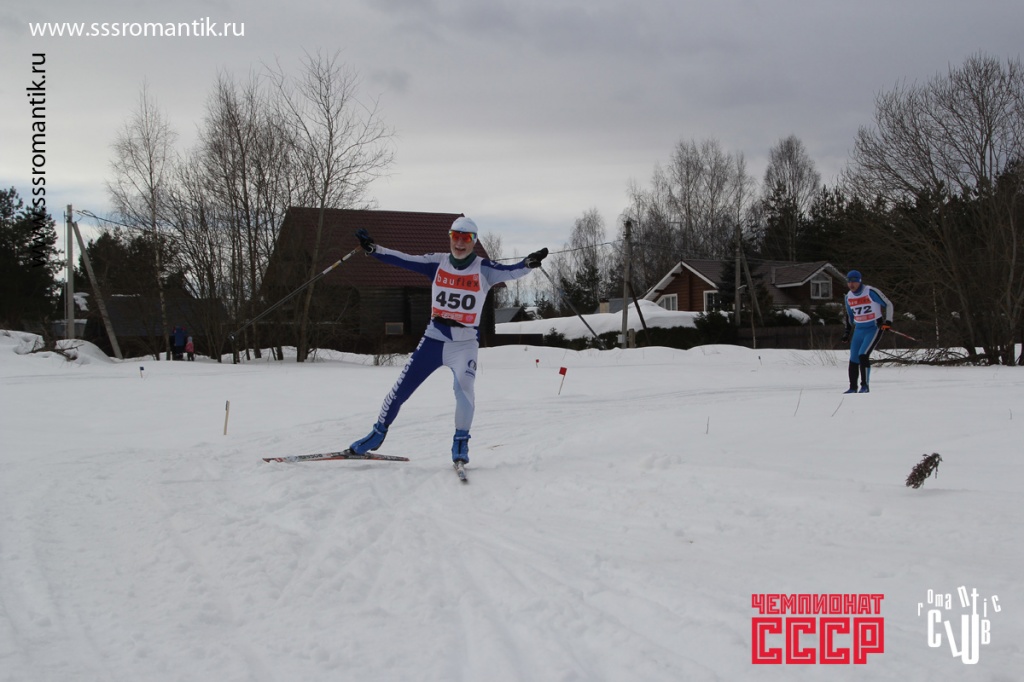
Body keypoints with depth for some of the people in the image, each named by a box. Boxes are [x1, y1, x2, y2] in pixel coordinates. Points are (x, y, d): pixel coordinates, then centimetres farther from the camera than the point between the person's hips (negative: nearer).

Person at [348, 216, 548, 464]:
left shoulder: (483, 269, -5)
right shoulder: (438, 263, 0)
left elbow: (509, 272, -18)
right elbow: (404, 260, -4)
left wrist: (528, 263, -38)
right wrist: (373, 248, -14)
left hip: (465, 343, -2)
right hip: (433, 338, 2)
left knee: (464, 388, -25)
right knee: (400, 389, 4)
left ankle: (461, 442, -7)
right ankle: (378, 433, 24)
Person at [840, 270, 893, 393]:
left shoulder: (871, 292, -13)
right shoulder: (849, 297, 7)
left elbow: (888, 304, -5)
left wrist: (888, 321, -13)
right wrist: (847, 331, 19)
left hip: (874, 328, -6)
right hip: (859, 330, 6)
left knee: (863, 355, -21)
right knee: (853, 360, 2)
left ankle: (865, 386, -14)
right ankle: (853, 388, 12)